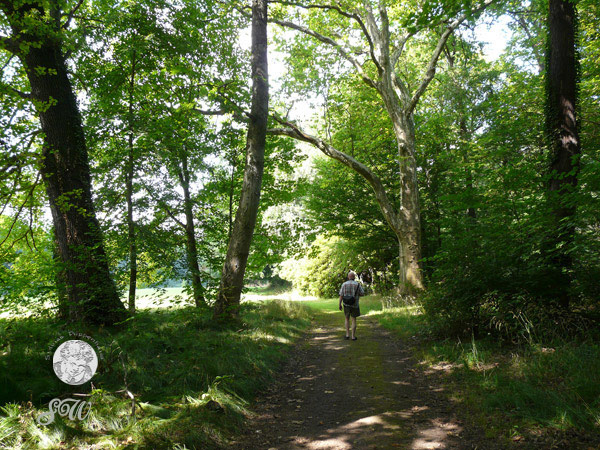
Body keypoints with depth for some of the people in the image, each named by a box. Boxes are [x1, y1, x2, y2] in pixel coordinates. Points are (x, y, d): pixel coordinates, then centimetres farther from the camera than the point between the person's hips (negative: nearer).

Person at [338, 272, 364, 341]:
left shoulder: (344, 284, -5)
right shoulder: (357, 284, -8)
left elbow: (341, 295, -6)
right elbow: (362, 294, -3)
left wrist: (340, 305, 1)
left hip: (346, 304, 1)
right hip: (355, 305, -1)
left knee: (347, 319, 18)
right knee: (354, 320, 8)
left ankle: (347, 334, 12)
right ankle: (353, 336, 8)